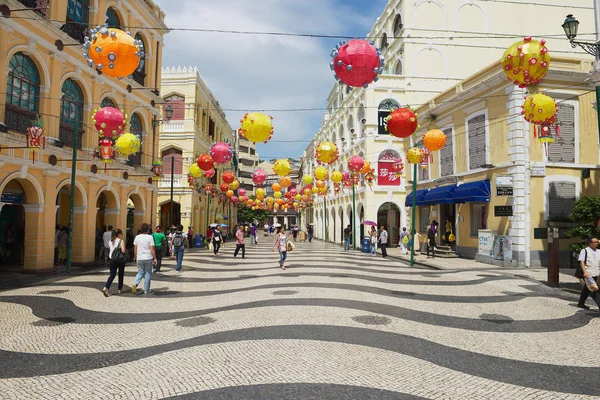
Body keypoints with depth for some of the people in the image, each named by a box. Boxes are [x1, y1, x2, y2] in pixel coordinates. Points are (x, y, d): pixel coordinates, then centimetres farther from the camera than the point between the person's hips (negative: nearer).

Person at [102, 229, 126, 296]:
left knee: (112, 275, 4)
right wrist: (125, 253, 0)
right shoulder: (121, 241, -10)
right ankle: (119, 289, 21)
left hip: (112, 260, 5)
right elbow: (123, 250, -19)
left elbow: (111, 249, 16)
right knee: (121, 275, 12)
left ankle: (105, 288, -16)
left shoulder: (111, 241, 9)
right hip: (120, 260, -4)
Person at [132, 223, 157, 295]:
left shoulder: (137, 237, 2)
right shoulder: (150, 237, -9)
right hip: (148, 258, -3)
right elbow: (152, 249, -10)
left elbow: (135, 249, 6)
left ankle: (135, 284, -11)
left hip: (139, 258, 3)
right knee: (148, 273, 8)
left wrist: (135, 257, 19)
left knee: (140, 273, 15)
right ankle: (146, 290, 13)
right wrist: (155, 258, -3)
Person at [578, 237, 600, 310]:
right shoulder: (585, 251, -5)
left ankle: (581, 303, 22)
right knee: (593, 291, -8)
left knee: (586, 289, 13)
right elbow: (581, 262, -10)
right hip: (588, 274, -6)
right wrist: (585, 272, -20)